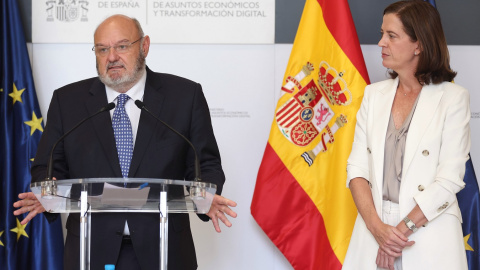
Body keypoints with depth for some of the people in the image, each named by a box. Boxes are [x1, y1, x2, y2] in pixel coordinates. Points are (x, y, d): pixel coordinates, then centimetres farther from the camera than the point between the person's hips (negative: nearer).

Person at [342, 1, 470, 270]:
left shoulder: (453, 98, -4)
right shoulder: (375, 94, 9)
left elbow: (449, 180, -10)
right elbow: (357, 167, 2)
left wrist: (402, 229, -14)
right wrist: (377, 227, -12)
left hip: (429, 236, -4)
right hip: (374, 227, 4)